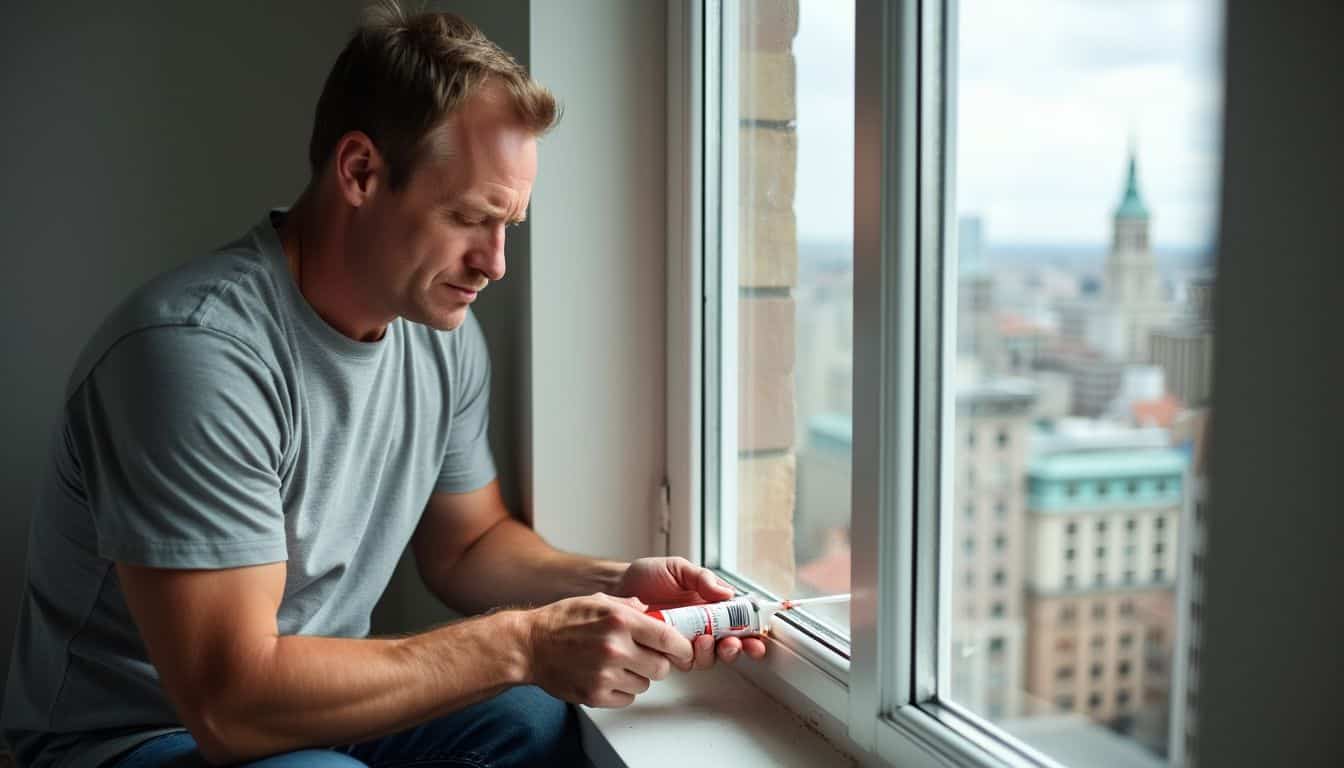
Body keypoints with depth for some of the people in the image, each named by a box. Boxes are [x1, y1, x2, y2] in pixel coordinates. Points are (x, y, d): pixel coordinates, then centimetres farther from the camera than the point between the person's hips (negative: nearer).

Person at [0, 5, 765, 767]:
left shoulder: (445, 331, -4)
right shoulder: (196, 349, -27)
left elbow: (465, 545, 8)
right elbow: (230, 702, -28)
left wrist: (613, 585, -10)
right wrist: (524, 643, -28)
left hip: (316, 701, 6)